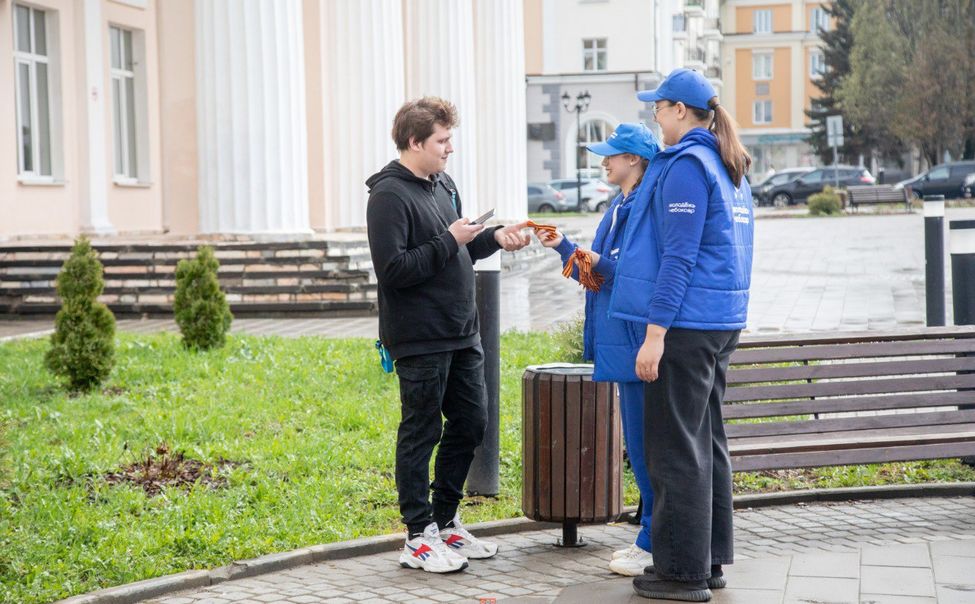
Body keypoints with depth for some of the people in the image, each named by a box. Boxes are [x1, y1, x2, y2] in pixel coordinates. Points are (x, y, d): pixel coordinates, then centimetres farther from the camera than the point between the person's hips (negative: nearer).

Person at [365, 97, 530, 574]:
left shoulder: (443, 185, 13)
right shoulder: (389, 195, -14)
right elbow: (393, 269, -22)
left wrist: (494, 237, 3)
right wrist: (449, 241, -19)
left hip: (461, 336, 9)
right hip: (420, 340, -9)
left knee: (470, 424, 13)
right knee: (421, 434, 0)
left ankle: (446, 522, 27)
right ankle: (419, 537, 11)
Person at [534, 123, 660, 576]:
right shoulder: (617, 208, 15)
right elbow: (598, 275, 20)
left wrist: (603, 263, -18)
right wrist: (564, 248, 10)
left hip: (638, 340, -10)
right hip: (619, 342, 10)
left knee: (643, 442, -4)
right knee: (640, 442, 15)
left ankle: (654, 543, 4)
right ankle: (652, 536, 24)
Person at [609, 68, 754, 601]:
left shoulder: (685, 166, -13)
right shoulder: (729, 169, 16)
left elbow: (678, 256, -19)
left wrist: (655, 334, -19)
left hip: (685, 325, -10)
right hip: (721, 322, 10)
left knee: (674, 448, -4)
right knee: (705, 442, 14)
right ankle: (709, 560, 22)